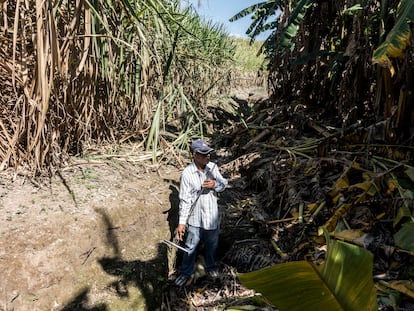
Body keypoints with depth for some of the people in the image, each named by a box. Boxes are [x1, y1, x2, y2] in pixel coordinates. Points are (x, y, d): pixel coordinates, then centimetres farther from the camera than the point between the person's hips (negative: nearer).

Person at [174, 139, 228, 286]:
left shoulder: (213, 167, -7)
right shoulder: (187, 173, -20)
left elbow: (223, 184, 3)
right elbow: (185, 200, -17)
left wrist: (215, 184, -20)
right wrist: (181, 222, -16)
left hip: (212, 216, 4)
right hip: (195, 218, -4)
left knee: (212, 245, 23)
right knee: (190, 248, 12)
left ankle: (211, 267, 48)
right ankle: (186, 273, 35)